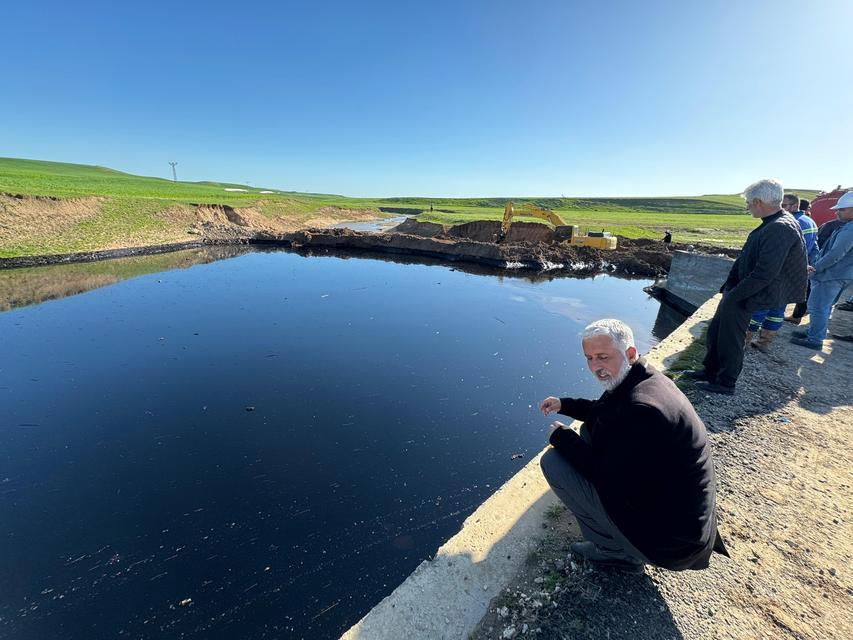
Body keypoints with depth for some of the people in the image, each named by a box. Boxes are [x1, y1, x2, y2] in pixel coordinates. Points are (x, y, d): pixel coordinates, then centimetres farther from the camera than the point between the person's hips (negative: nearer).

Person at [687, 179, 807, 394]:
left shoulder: (780, 229, -22)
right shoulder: (770, 224, 9)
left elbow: (765, 274, -26)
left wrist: (733, 294, -18)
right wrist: (729, 285, 6)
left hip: (751, 298, -9)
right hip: (742, 292, 9)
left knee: (730, 339, 1)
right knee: (715, 332, 15)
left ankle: (726, 383, 17)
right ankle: (710, 371, 29)